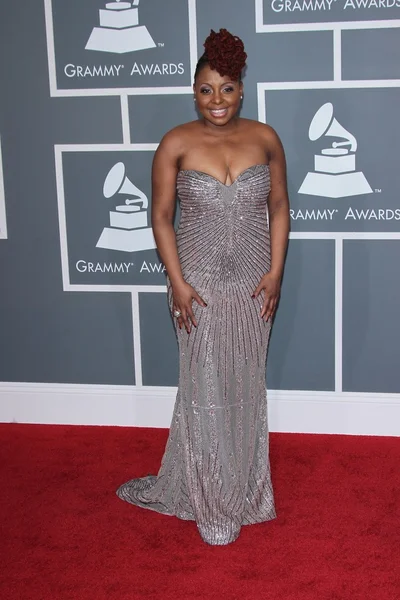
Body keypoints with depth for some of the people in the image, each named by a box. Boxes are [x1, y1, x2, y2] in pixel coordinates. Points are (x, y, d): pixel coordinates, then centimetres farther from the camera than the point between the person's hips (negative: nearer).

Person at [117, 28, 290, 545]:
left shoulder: (265, 138, -2)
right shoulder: (176, 144, -8)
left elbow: (279, 207, 5)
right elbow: (161, 216, -4)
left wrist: (276, 271, -3)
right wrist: (176, 282, -10)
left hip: (252, 284, 2)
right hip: (199, 284, -2)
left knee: (246, 385, 12)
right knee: (205, 388, 4)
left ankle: (243, 483, 31)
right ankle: (211, 501, 19)